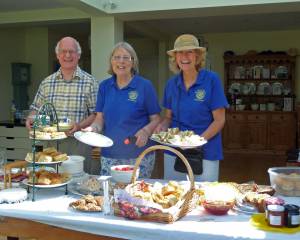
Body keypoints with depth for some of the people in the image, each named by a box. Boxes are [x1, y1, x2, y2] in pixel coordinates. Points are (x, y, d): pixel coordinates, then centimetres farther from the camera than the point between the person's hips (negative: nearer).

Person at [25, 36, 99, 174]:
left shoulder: (89, 82, -2)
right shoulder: (47, 83, 9)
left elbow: (95, 114, -4)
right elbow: (36, 108, 16)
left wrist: (80, 125, -19)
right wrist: (31, 118, -5)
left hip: (79, 142, -3)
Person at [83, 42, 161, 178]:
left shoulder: (145, 86, -4)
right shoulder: (104, 86, 7)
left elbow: (156, 119, -2)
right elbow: (100, 118, 10)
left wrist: (146, 131, -20)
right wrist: (93, 128, -11)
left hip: (139, 156, -3)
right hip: (109, 155, 3)